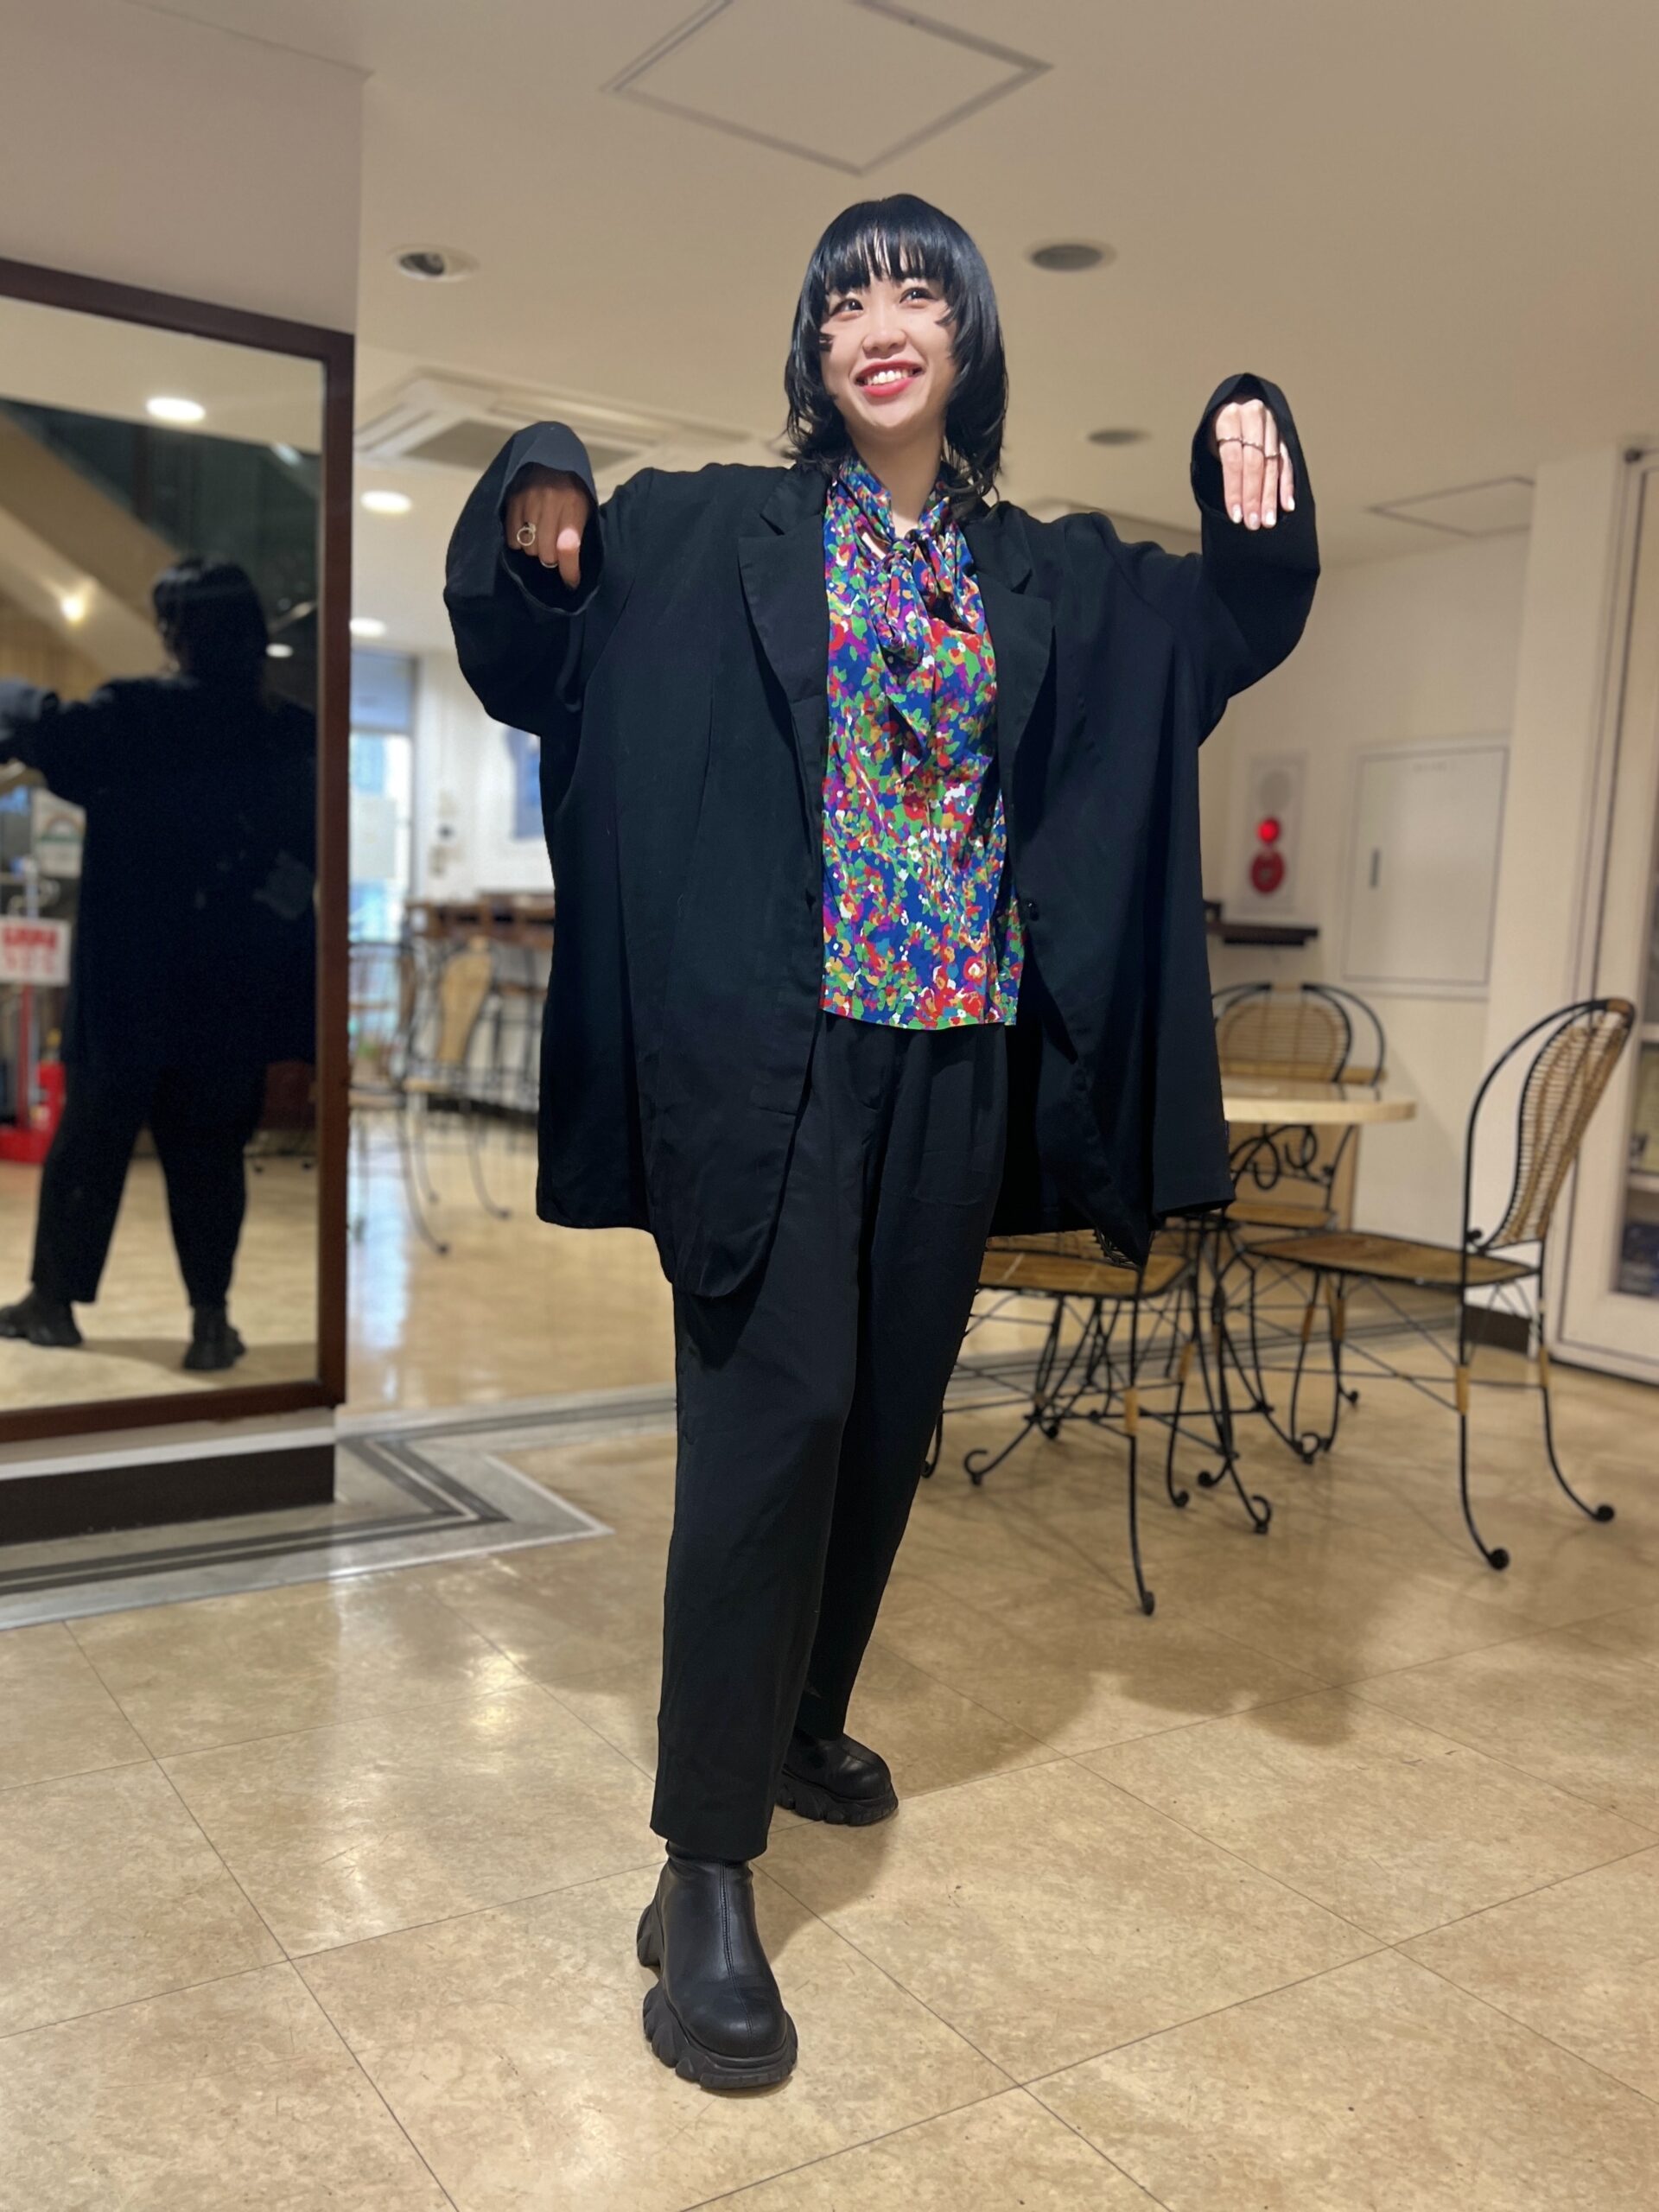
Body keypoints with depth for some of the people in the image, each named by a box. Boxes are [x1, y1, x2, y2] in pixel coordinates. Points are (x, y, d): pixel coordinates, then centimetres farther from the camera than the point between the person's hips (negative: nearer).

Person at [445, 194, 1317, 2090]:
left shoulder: (1048, 572, 16)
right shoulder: (711, 532, 7)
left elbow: (1242, 626, 19)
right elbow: (525, 652, 8)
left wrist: (1251, 449, 2)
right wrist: (531, 510, -12)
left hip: (958, 1052, 5)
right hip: (770, 1043, -4)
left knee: (889, 1407, 10)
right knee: (771, 1411, -11)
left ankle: (800, 1719, 32)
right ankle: (705, 1872, -1)